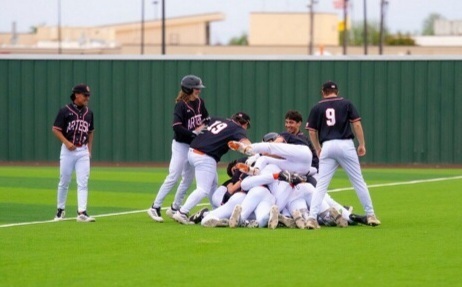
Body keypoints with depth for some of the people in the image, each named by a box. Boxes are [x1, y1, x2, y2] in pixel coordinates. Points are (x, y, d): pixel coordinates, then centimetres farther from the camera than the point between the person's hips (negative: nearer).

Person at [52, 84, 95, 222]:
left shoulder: (89, 113, 9)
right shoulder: (65, 111, -5)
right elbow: (55, 129, -5)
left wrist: (89, 149, 12)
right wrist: (66, 142, -17)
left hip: (83, 151, 3)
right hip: (68, 150, -3)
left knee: (83, 182, -6)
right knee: (64, 182, 5)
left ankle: (82, 212, -10)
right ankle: (60, 210, 20)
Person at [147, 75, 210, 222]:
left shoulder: (199, 103, 4)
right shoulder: (181, 106, -17)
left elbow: (207, 120, 12)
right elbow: (177, 127, -24)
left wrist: (203, 126, -9)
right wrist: (194, 132, -23)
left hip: (193, 146, 8)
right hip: (181, 145, -8)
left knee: (188, 178, 12)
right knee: (173, 177, -11)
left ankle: (175, 208, 22)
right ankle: (155, 207, -6)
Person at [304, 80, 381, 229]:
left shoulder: (317, 108, 11)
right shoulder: (346, 104, 8)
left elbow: (312, 131, 9)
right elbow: (356, 124, 0)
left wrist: (318, 150, 21)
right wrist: (362, 144, 4)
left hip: (327, 146, 1)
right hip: (346, 145, -1)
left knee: (321, 185, 1)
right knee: (358, 181, 8)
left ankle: (312, 217, -11)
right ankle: (370, 215, 10)